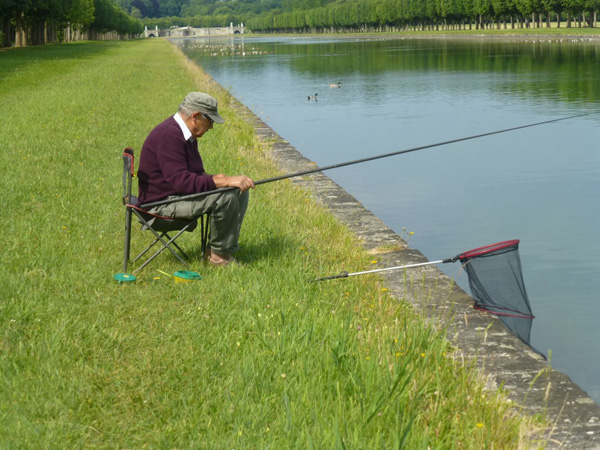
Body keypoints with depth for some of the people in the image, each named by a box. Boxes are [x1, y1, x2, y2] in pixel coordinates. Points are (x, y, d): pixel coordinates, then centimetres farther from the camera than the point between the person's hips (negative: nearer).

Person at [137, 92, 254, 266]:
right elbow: (181, 181, -30)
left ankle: (226, 248, 5)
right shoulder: (168, 135, -23)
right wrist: (225, 181, -30)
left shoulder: (187, 134, 11)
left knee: (240, 190, 4)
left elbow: (196, 174, 21)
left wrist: (214, 179, -3)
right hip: (161, 203, -11)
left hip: (180, 194, 11)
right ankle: (218, 254, -10)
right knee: (226, 197, -26)